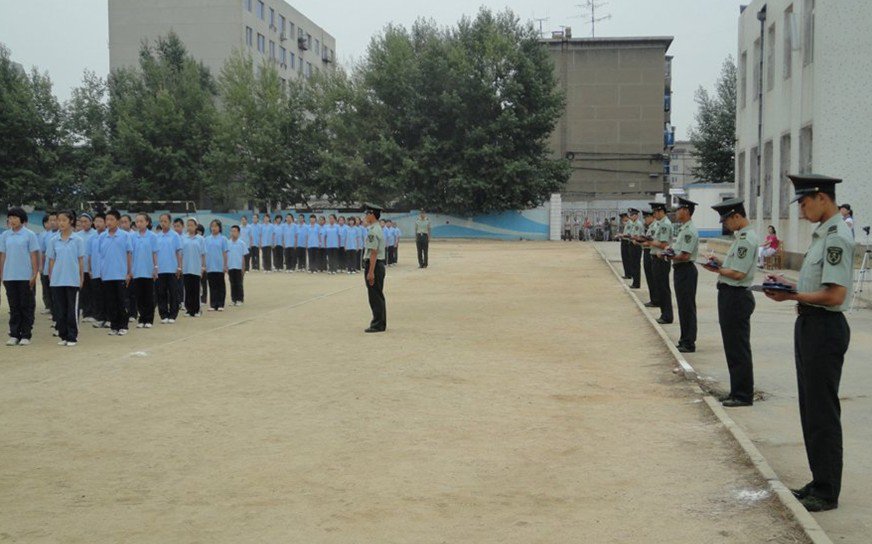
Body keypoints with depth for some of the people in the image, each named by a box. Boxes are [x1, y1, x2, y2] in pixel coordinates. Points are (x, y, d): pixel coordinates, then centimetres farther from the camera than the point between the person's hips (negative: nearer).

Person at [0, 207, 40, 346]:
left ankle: (26, 335, 8)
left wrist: (34, 274, -8)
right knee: (14, 307, 7)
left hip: (26, 277, -3)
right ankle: (14, 335, 12)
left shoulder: (29, 235, -1)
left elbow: (34, 255, -2)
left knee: (26, 307, 2)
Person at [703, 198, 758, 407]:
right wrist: (720, 263, 5)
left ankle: (743, 395, 6)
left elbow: (738, 273, -22)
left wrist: (718, 270, -8)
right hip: (730, 295, 11)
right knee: (733, 347, 16)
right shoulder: (741, 237, 13)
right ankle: (737, 391, 25)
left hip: (736, 297, -11)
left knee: (738, 349, -2)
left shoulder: (746, 239, -19)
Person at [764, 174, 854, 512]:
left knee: (823, 413, -2)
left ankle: (827, 492, 9)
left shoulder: (836, 237, -19)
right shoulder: (822, 234, 13)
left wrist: (793, 296, -17)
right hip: (810, 325, 11)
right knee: (811, 409, 17)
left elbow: (835, 295, -24)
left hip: (824, 328, -10)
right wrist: (790, 285, 9)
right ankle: (819, 482, 28)